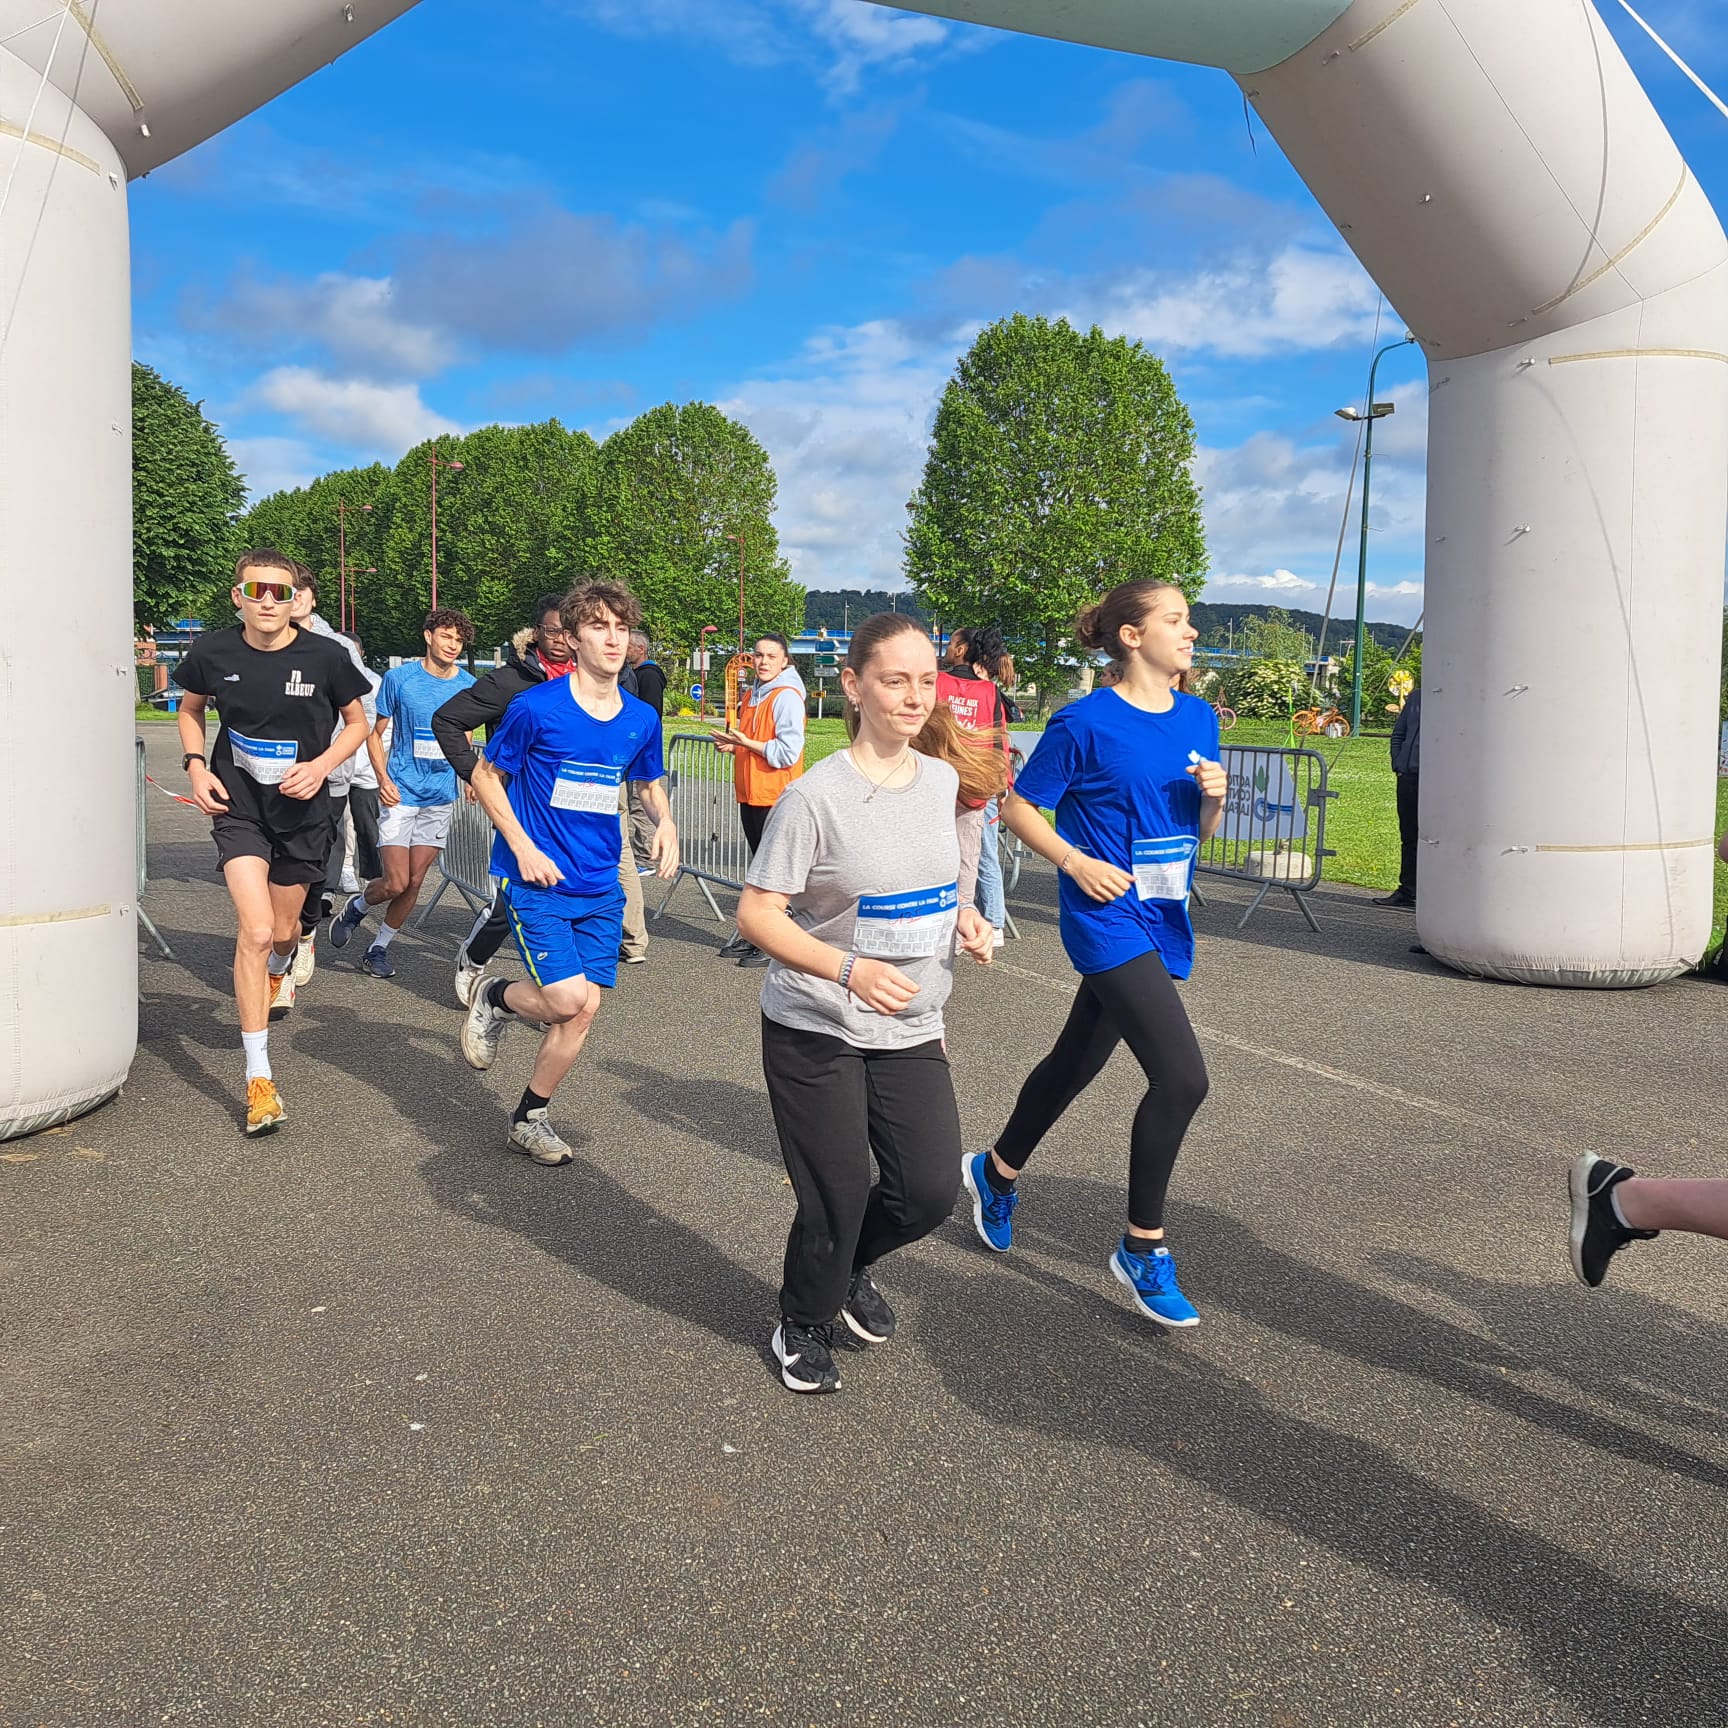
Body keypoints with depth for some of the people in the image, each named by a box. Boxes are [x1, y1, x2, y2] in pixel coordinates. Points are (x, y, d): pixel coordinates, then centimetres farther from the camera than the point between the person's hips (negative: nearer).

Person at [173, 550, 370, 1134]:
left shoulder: (326, 657, -13)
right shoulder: (212, 653, -8)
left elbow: (356, 723, 2)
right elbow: (190, 709, 12)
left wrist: (321, 765, -15)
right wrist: (196, 765, -4)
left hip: (302, 811, 1)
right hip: (237, 807, -1)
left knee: (282, 931, 16)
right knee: (255, 932, -16)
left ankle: (279, 972, 59)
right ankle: (258, 1080, -8)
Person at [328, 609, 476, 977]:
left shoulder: (468, 685, 3)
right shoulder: (399, 678, -6)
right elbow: (375, 733, 1)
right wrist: (383, 777, -13)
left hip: (441, 796, 3)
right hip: (401, 792, -3)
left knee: (414, 882, 6)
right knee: (396, 883, -8)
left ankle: (380, 947, 24)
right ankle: (356, 908, 24)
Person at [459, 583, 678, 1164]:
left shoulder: (641, 719, 1)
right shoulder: (536, 707, -13)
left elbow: (649, 782, 19)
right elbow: (485, 774, -3)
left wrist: (664, 821, -3)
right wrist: (523, 847, -13)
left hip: (599, 887, 5)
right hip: (536, 879, -5)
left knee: (584, 1009, 5)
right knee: (567, 998, -16)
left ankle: (529, 1118, 25)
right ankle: (496, 997, 18)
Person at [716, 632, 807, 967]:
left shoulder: (787, 697, -13)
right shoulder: (753, 695, 14)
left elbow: (788, 752, -21)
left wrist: (745, 742, -16)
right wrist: (732, 745, 5)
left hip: (776, 797, -9)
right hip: (751, 795, 9)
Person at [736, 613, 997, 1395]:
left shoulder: (942, 780, 1)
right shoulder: (814, 795, -18)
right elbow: (756, 914, -18)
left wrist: (962, 914, -1)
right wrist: (849, 970, -30)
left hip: (911, 1031, 6)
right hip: (816, 1033, -5)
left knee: (930, 1189, 5)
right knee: (836, 1196, 4)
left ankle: (849, 1269, 38)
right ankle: (803, 1326, 34)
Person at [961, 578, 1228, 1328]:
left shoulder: (1198, 718, 8)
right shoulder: (1085, 723, -11)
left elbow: (1201, 831, 15)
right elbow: (1020, 806, -5)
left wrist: (1214, 796, -6)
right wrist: (1078, 862, -18)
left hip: (1162, 924, 7)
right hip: (1110, 920, -7)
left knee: (1076, 1062, 19)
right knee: (1182, 1076, -16)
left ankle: (996, 1171, 43)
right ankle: (1142, 1249, 2)